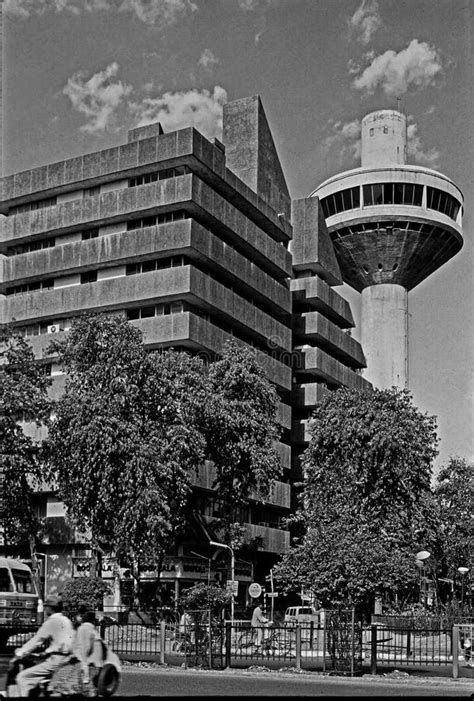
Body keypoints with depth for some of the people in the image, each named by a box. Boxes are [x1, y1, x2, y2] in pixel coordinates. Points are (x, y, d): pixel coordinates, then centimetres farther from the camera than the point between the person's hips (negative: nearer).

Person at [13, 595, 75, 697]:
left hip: (56, 660, -9)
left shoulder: (52, 621, -9)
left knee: (22, 677, -8)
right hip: (67, 657, 9)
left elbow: (37, 640, -8)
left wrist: (20, 653, 0)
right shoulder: (66, 620, 16)